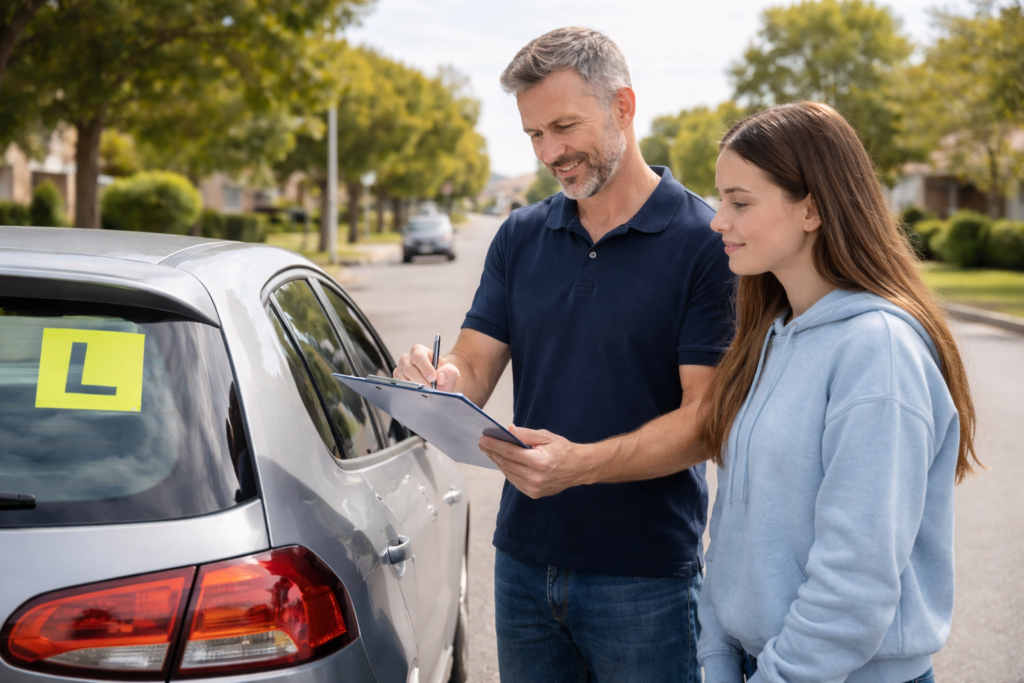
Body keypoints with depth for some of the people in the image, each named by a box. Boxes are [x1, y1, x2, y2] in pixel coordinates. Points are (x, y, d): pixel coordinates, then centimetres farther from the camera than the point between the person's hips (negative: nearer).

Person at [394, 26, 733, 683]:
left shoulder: (707, 242, -10)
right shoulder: (520, 237, 7)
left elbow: (707, 419, -15)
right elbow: (474, 368, 5)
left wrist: (583, 463, -29)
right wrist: (438, 381, -18)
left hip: (644, 575, -5)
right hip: (524, 560, 5)